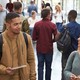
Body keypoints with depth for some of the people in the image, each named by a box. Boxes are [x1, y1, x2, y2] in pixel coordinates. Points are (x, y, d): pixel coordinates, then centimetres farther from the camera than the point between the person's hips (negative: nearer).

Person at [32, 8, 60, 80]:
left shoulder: (37, 24, -8)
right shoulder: (52, 25, -13)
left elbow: (34, 38, -6)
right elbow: (56, 38, -14)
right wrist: (51, 40, 6)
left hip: (39, 49, 1)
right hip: (49, 49, -1)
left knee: (40, 66, 9)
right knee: (48, 67, 14)